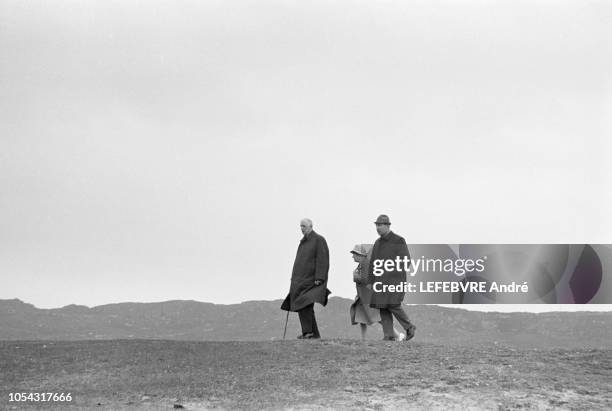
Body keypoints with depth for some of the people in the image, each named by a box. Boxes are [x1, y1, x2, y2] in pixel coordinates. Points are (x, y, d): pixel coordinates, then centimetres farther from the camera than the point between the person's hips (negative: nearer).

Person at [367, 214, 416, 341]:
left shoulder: (399, 241, -5)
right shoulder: (378, 243, 14)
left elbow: (406, 260, -9)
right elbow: (372, 263, 16)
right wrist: (370, 282, 11)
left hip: (396, 279, -6)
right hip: (381, 280, 6)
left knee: (393, 305, -16)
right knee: (383, 307, -2)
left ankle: (409, 327, 2)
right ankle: (389, 335, -1)